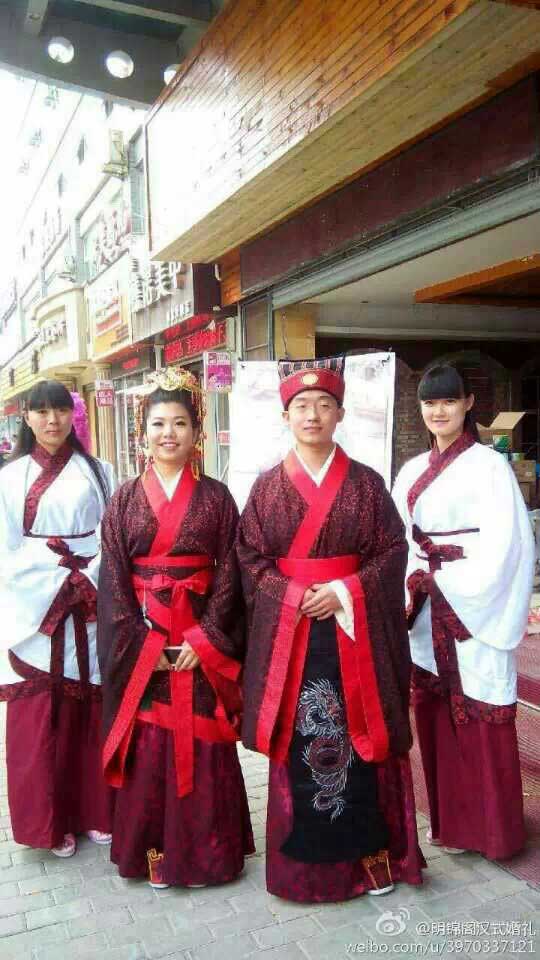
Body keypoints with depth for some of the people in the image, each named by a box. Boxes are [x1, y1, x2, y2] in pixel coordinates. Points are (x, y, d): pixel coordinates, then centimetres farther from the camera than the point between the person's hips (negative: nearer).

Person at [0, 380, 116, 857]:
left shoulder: (97, 471, 7)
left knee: (93, 710, 6)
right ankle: (50, 821, 18)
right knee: (41, 718, 3)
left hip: (92, 609, 1)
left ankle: (96, 812, 22)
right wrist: (62, 584, -10)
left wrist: (87, 582, -11)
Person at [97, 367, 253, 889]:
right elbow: (113, 580, -1)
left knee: (202, 742, 7)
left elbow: (229, 573, -3)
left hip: (202, 639, 0)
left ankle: (205, 850, 27)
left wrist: (205, 641, -11)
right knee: (148, 743, 7)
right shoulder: (125, 500, 3)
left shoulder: (216, 497, 1)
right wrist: (141, 646, -9)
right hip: (140, 642, 1)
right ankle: (153, 851, 27)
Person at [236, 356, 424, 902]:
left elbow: (392, 553, 0)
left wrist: (344, 593, -14)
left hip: (356, 632, 0)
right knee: (298, 745, 7)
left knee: (361, 739, 6)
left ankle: (371, 849, 26)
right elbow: (251, 560, 2)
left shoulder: (366, 484, 2)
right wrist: (297, 598, -13)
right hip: (288, 632, 1)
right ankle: (304, 858, 25)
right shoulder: (267, 487, 3)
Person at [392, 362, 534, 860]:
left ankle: (488, 826, 21)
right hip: (428, 610, 6)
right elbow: (403, 541, 11)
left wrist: (439, 579, -13)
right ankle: (448, 817, 29)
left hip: (474, 608, -5)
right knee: (437, 715, 12)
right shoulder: (413, 471, 11)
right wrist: (414, 585, -4)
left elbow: (503, 545, -13)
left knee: (480, 720, 3)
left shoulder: (489, 466, -7)